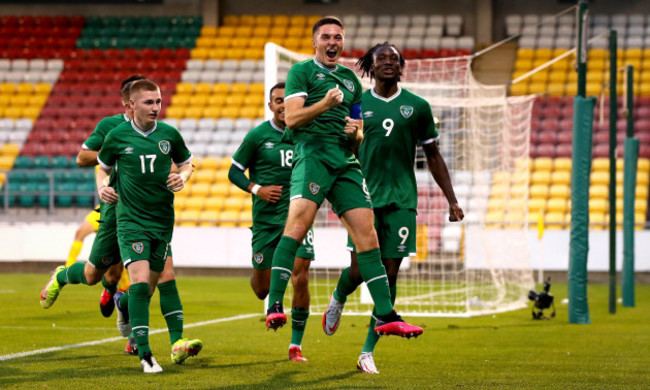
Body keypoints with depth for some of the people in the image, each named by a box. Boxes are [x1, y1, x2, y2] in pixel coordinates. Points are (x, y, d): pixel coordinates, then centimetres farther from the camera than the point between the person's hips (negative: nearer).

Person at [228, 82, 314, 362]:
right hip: (265, 219, -1)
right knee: (262, 289, 4)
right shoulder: (257, 136, -2)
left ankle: (296, 345, 0)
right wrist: (257, 189, -12)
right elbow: (234, 171, 3)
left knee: (300, 279, -13)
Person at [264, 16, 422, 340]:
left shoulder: (351, 80, 27)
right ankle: (274, 304, -28)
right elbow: (291, 118, -4)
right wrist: (323, 104, -19)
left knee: (367, 234, -3)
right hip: (312, 153, -5)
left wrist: (356, 133, 7)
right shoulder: (302, 71, 9)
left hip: (346, 161, 6)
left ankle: (385, 316, -3)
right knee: (299, 222, -25)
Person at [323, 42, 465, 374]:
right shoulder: (357, 105, 5)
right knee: (359, 268, -9)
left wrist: (452, 201, 8)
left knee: (389, 273, -3)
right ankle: (338, 299, 29)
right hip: (365, 197, -1)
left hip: (402, 200, 1)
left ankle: (368, 352, 5)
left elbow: (433, 156, 12)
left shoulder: (417, 107, 6)